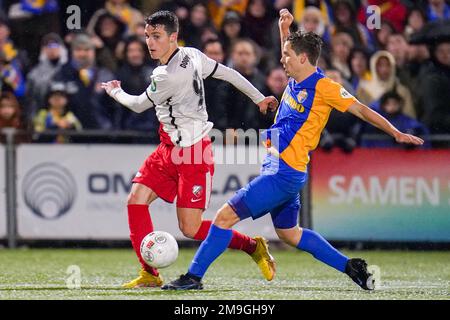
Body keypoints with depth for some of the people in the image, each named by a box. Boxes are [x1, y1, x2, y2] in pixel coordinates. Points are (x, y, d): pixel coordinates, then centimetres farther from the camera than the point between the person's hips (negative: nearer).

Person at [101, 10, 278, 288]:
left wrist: (115, 91, 13)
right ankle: (150, 274, -2)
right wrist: (259, 98, 22)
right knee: (136, 200, -3)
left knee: (190, 228, -8)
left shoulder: (168, 77, -23)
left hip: (193, 152, -10)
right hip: (169, 150, 10)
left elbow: (138, 105, -6)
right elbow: (228, 73, 11)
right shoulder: (192, 55, 3)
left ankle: (253, 246, 11)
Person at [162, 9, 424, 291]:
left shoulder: (323, 87, -13)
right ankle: (351, 267, 25)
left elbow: (361, 110, -9)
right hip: (281, 170, 10)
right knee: (289, 233, 21)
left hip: (283, 174, -10)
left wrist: (397, 133, -10)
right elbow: (290, 52, 33)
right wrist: (284, 28, 19)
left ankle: (193, 277, -5)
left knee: (226, 215, -10)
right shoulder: (297, 80, 10)